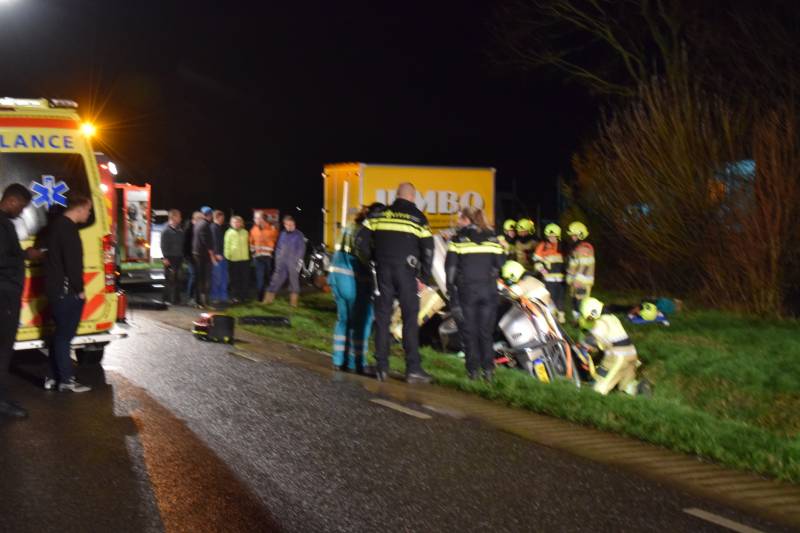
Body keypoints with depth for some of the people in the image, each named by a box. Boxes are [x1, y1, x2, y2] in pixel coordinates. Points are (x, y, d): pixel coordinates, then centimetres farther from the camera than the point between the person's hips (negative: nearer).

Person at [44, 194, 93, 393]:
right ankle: (66, 380, 1)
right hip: (66, 290, -10)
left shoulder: (58, 224, 14)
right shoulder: (67, 228, -17)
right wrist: (80, 289, -13)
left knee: (60, 333, 15)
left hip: (56, 289, 10)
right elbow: (72, 262, -21)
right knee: (64, 334, -4)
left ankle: (55, 377, 19)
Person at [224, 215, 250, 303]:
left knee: (244, 279, 5)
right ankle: (235, 296, 8)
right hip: (233, 259, -3)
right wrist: (227, 256, -7)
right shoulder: (229, 233, -1)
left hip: (244, 259, 3)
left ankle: (243, 296, 13)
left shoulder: (245, 232, 8)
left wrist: (248, 254, 12)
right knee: (234, 279, 2)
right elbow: (227, 246, -2)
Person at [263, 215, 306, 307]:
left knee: (294, 280, 1)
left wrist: (299, 262, -11)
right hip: (281, 262, 4)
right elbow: (278, 247, 18)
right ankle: (268, 298, 5)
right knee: (276, 279, 3)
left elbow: (301, 249, -4)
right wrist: (277, 259, 10)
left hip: (293, 263, -4)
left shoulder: (299, 234, -2)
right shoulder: (283, 234, 14)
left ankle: (294, 301, 8)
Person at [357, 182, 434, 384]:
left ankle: (382, 367, 8)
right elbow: (428, 248, -4)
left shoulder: (378, 214, 9)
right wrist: (425, 273, 6)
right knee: (410, 318, -1)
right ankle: (413, 368, -6)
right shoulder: (417, 217, 1)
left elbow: (362, 241, 5)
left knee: (382, 316, 8)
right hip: (406, 270, -3)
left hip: (383, 270, 3)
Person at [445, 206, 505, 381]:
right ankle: (488, 369, 1)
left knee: (469, 331, 4)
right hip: (489, 289, 3)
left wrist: (451, 291, -2)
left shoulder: (458, 239, -2)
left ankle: (473, 369, 1)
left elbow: (451, 267, -5)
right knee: (486, 331, 8)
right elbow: (500, 263, 6)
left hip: (466, 290, -3)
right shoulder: (492, 238, 7)